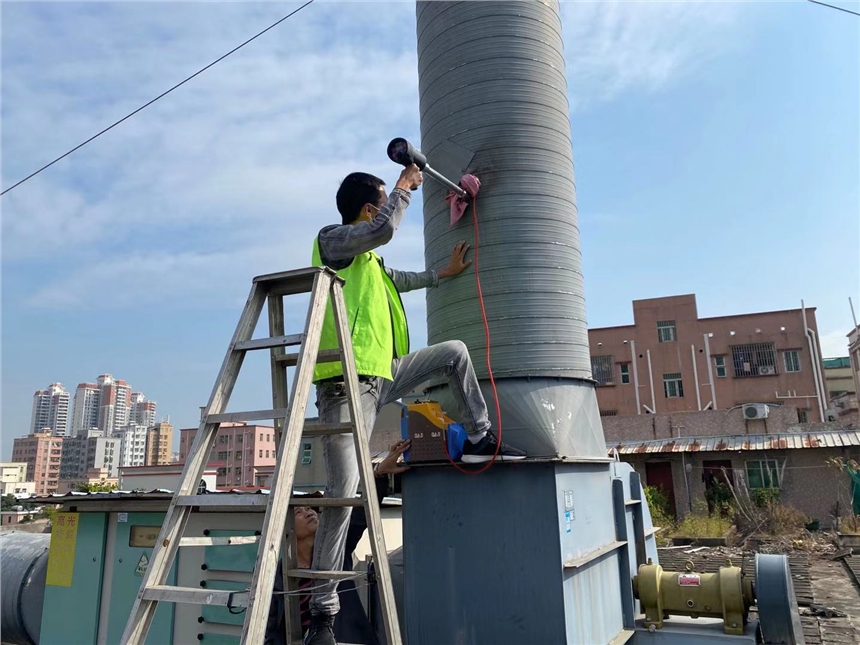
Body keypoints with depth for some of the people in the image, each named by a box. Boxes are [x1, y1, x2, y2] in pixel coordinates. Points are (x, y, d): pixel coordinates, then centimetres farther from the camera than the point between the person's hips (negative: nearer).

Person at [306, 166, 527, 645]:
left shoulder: (370, 259, 22)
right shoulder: (332, 239, -5)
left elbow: (399, 280, 40)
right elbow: (385, 229, -23)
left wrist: (447, 272, 46)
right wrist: (405, 186, -6)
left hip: (382, 375, 9)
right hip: (346, 384, -9)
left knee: (454, 352, 15)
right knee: (344, 493, -12)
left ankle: (481, 440, 24)